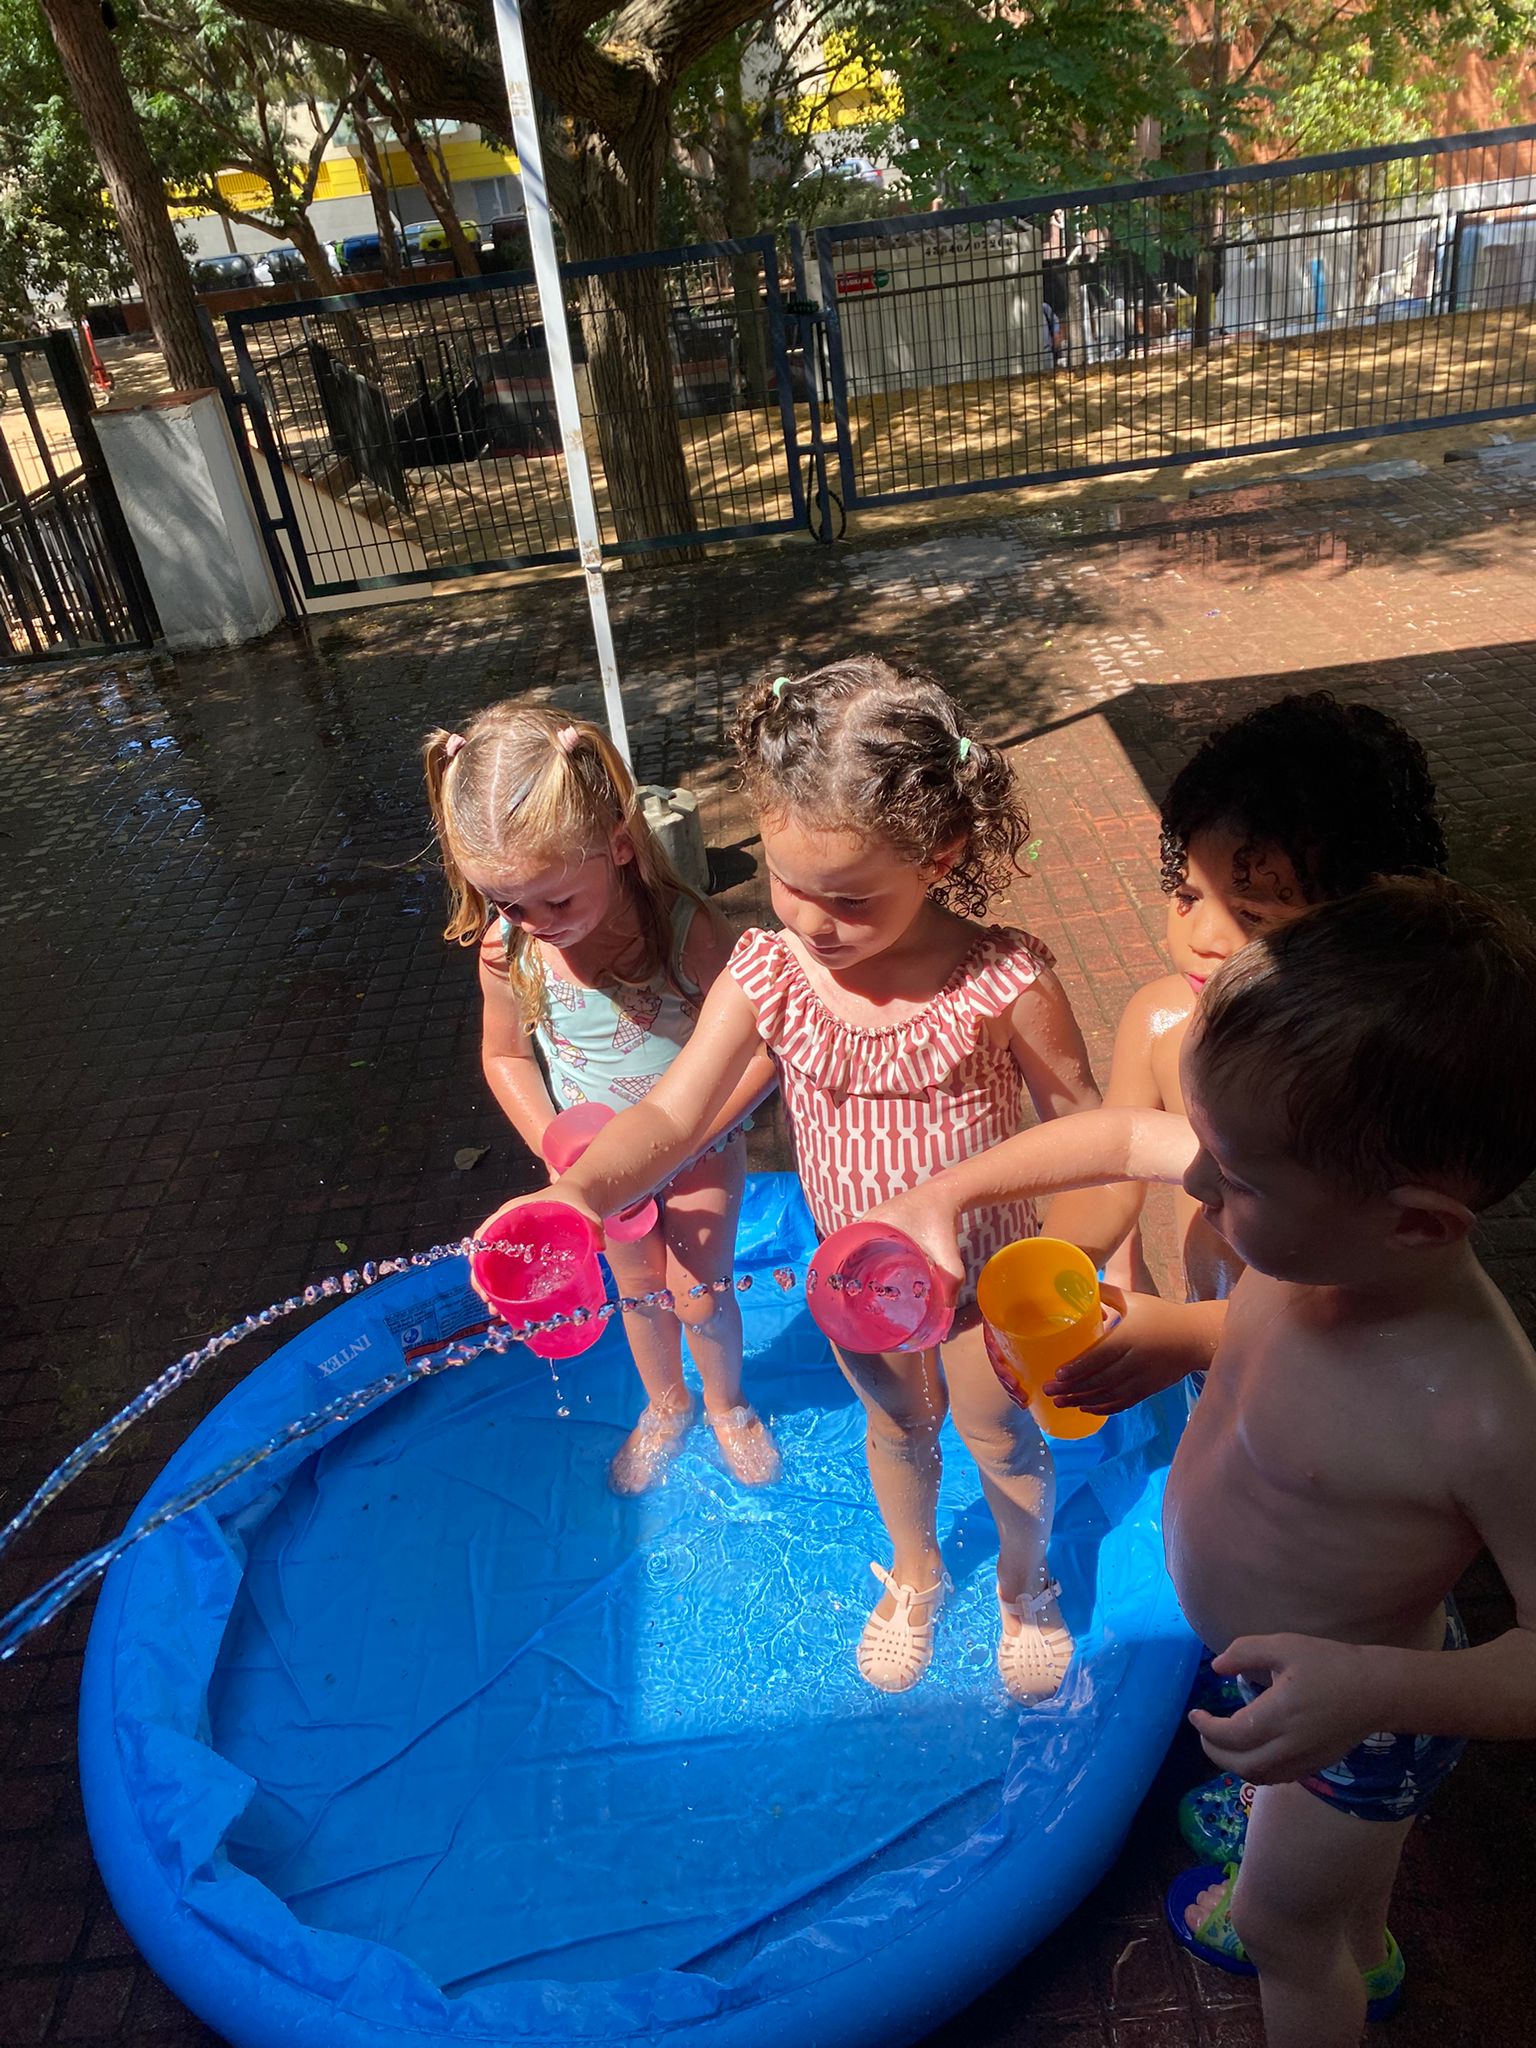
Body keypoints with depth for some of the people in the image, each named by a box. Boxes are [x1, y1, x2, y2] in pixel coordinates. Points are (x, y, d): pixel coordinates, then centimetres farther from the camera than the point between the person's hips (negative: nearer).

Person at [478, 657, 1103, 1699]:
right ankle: (914, 1574, 62)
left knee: (1002, 1440, 23)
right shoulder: (768, 973, -22)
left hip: (985, 1270, -2)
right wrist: (577, 1193, -43)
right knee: (897, 1430, 29)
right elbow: (673, 1112, -25)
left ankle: (1027, 1583, 58)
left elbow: (1079, 1114, -15)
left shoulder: (1003, 982, -30)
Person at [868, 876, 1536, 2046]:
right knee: (1330, 1867, 37)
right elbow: (1125, 1134, -10)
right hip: (1278, 1662, 6)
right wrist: (947, 1191, -8)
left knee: (1284, 1926, 24)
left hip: (1362, 1716, -6)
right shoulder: (1319, 1212, -25)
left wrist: (1375, 1685, -44)